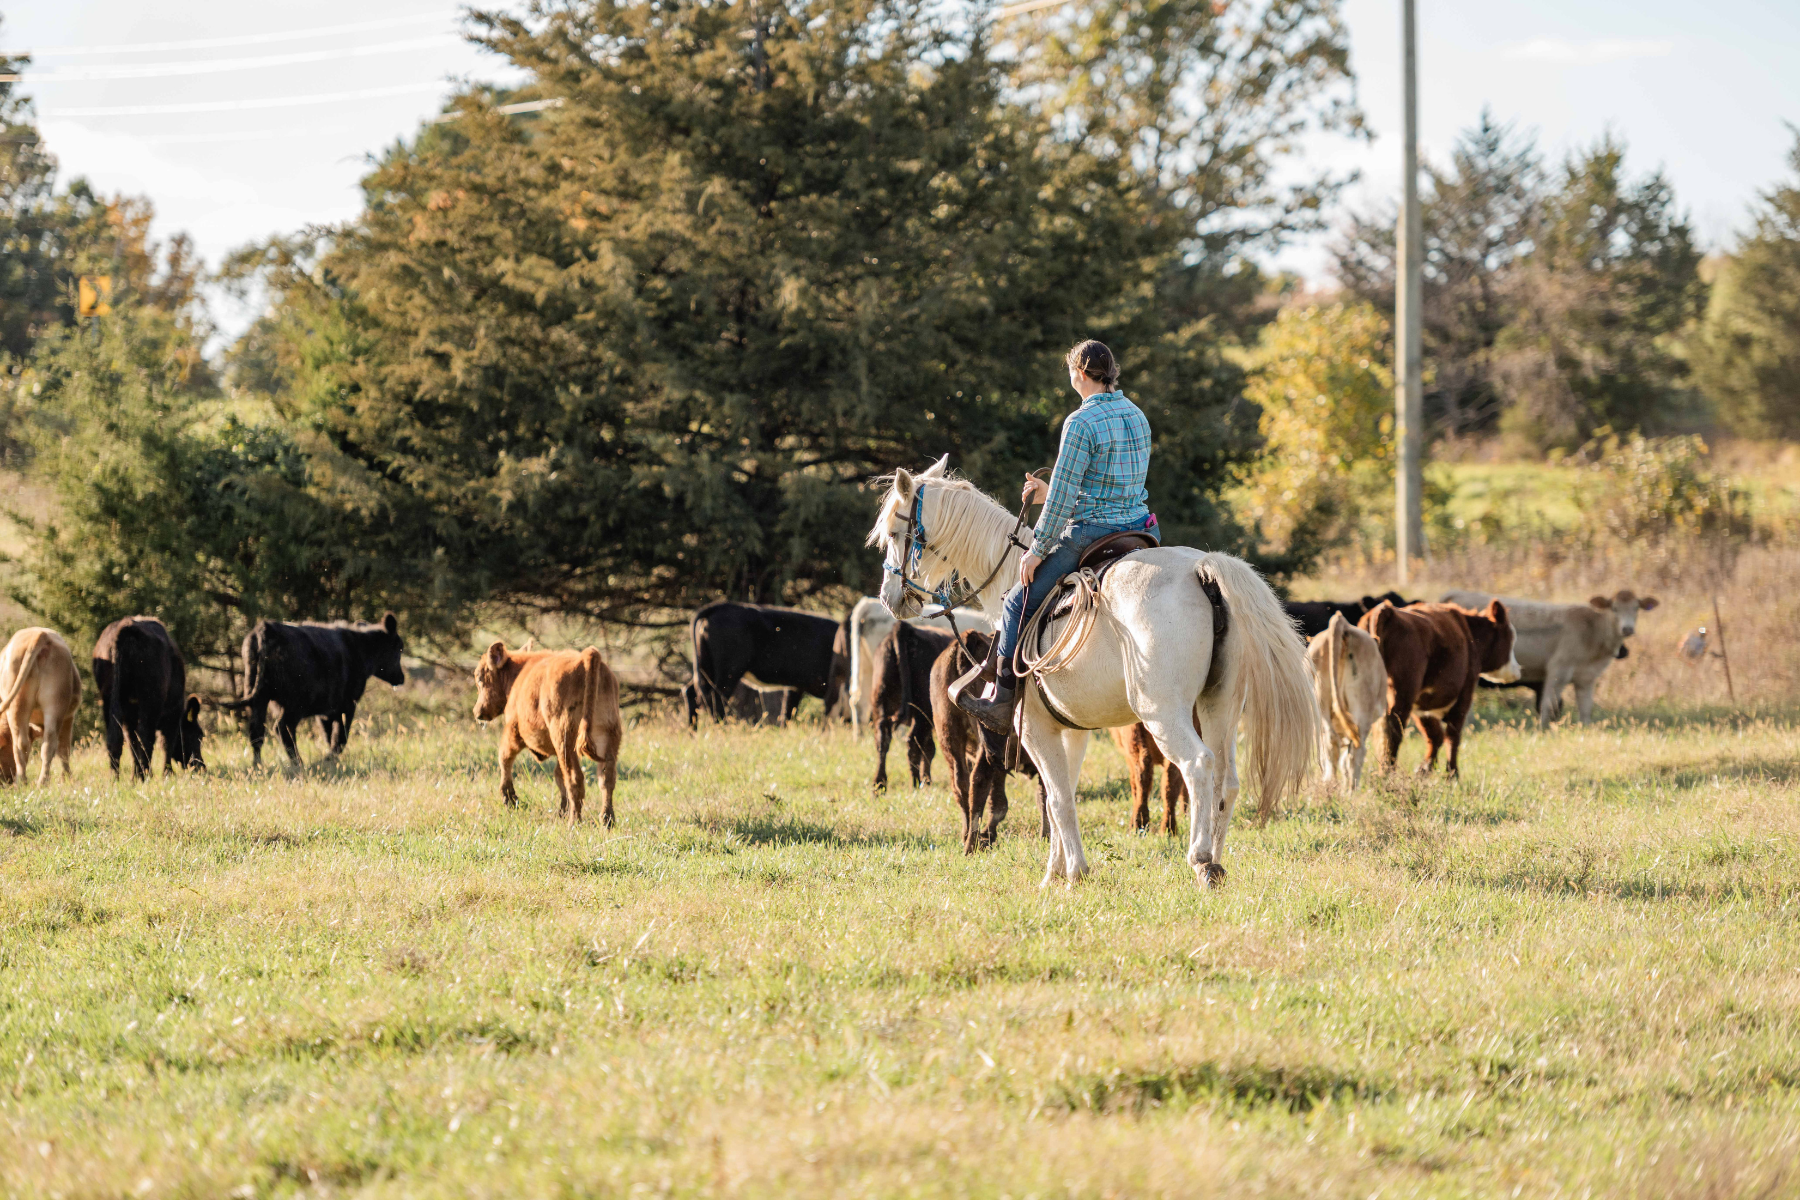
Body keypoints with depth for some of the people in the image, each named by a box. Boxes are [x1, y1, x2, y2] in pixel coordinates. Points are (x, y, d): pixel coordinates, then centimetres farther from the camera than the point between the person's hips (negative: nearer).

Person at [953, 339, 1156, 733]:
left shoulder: (1081, 423, -16)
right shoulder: (1136, 416, 10)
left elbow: (1064, 496, -16)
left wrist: (1037, 550, -6)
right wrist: (1050, 493, 23)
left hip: (1092, 534, -8)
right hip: (1139, 529, 8)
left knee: (1020, 603, 6)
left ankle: (1003, 701, 10)